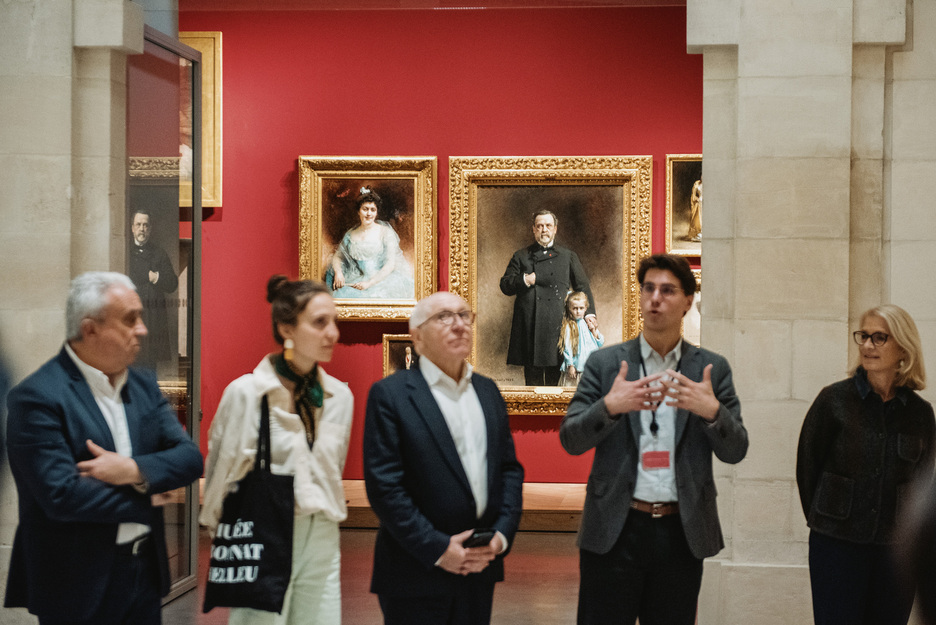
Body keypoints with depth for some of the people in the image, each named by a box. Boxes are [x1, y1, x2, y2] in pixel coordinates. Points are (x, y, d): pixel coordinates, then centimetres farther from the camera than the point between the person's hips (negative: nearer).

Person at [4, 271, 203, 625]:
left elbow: (189, 457, 2)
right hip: (79, 586, -6)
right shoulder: (36, 397, -14)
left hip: (145, 572, 6)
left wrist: (134, 470, -17)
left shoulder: (143, 384, 9)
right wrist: (147, 498, -11)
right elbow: (61, 495, -22)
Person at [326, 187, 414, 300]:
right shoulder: (351, 235, 13)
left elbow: (391, 264, -7)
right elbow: (337, 256, 20)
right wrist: (338, 272, -4)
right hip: (358, 280, 3)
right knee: (342, 293, -26)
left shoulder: (385, 232, 1)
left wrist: (370, 282, -18)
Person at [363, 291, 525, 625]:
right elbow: (384, 485, -13)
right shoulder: (389, 394, -7)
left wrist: (502, 534, -2)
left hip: (480, 568, 5)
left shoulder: (487, 390, 12)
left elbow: (509, 467, 13)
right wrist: (437, 548, -15)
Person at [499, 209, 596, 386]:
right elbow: (505, 285, 10)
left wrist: (589, 312, 3)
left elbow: (582, 287, 14)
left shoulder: (568, 257, 16)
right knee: (532, 377, 0)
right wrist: (525, 280, -8)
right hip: (530, 327, 0)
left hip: (557, 325, 0)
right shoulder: (521, 257, 15)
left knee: (555, 378, -2)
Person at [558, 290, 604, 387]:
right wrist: (570, 365, -9)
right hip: (576, 367, -4)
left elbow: (601, 343, 10)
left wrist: (594, 331, -4)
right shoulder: (568, 327, -5)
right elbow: (567, 347, -6)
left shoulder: (588, 324, 10)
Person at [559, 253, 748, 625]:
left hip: (682, 534, 1)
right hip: (615, 529, -1)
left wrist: (712, 411, -17)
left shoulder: (711, 369, 6)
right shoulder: (605, 363, 4)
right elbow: (570, 440, -1)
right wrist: (610, 406, -20)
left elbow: (735, 452, 3)